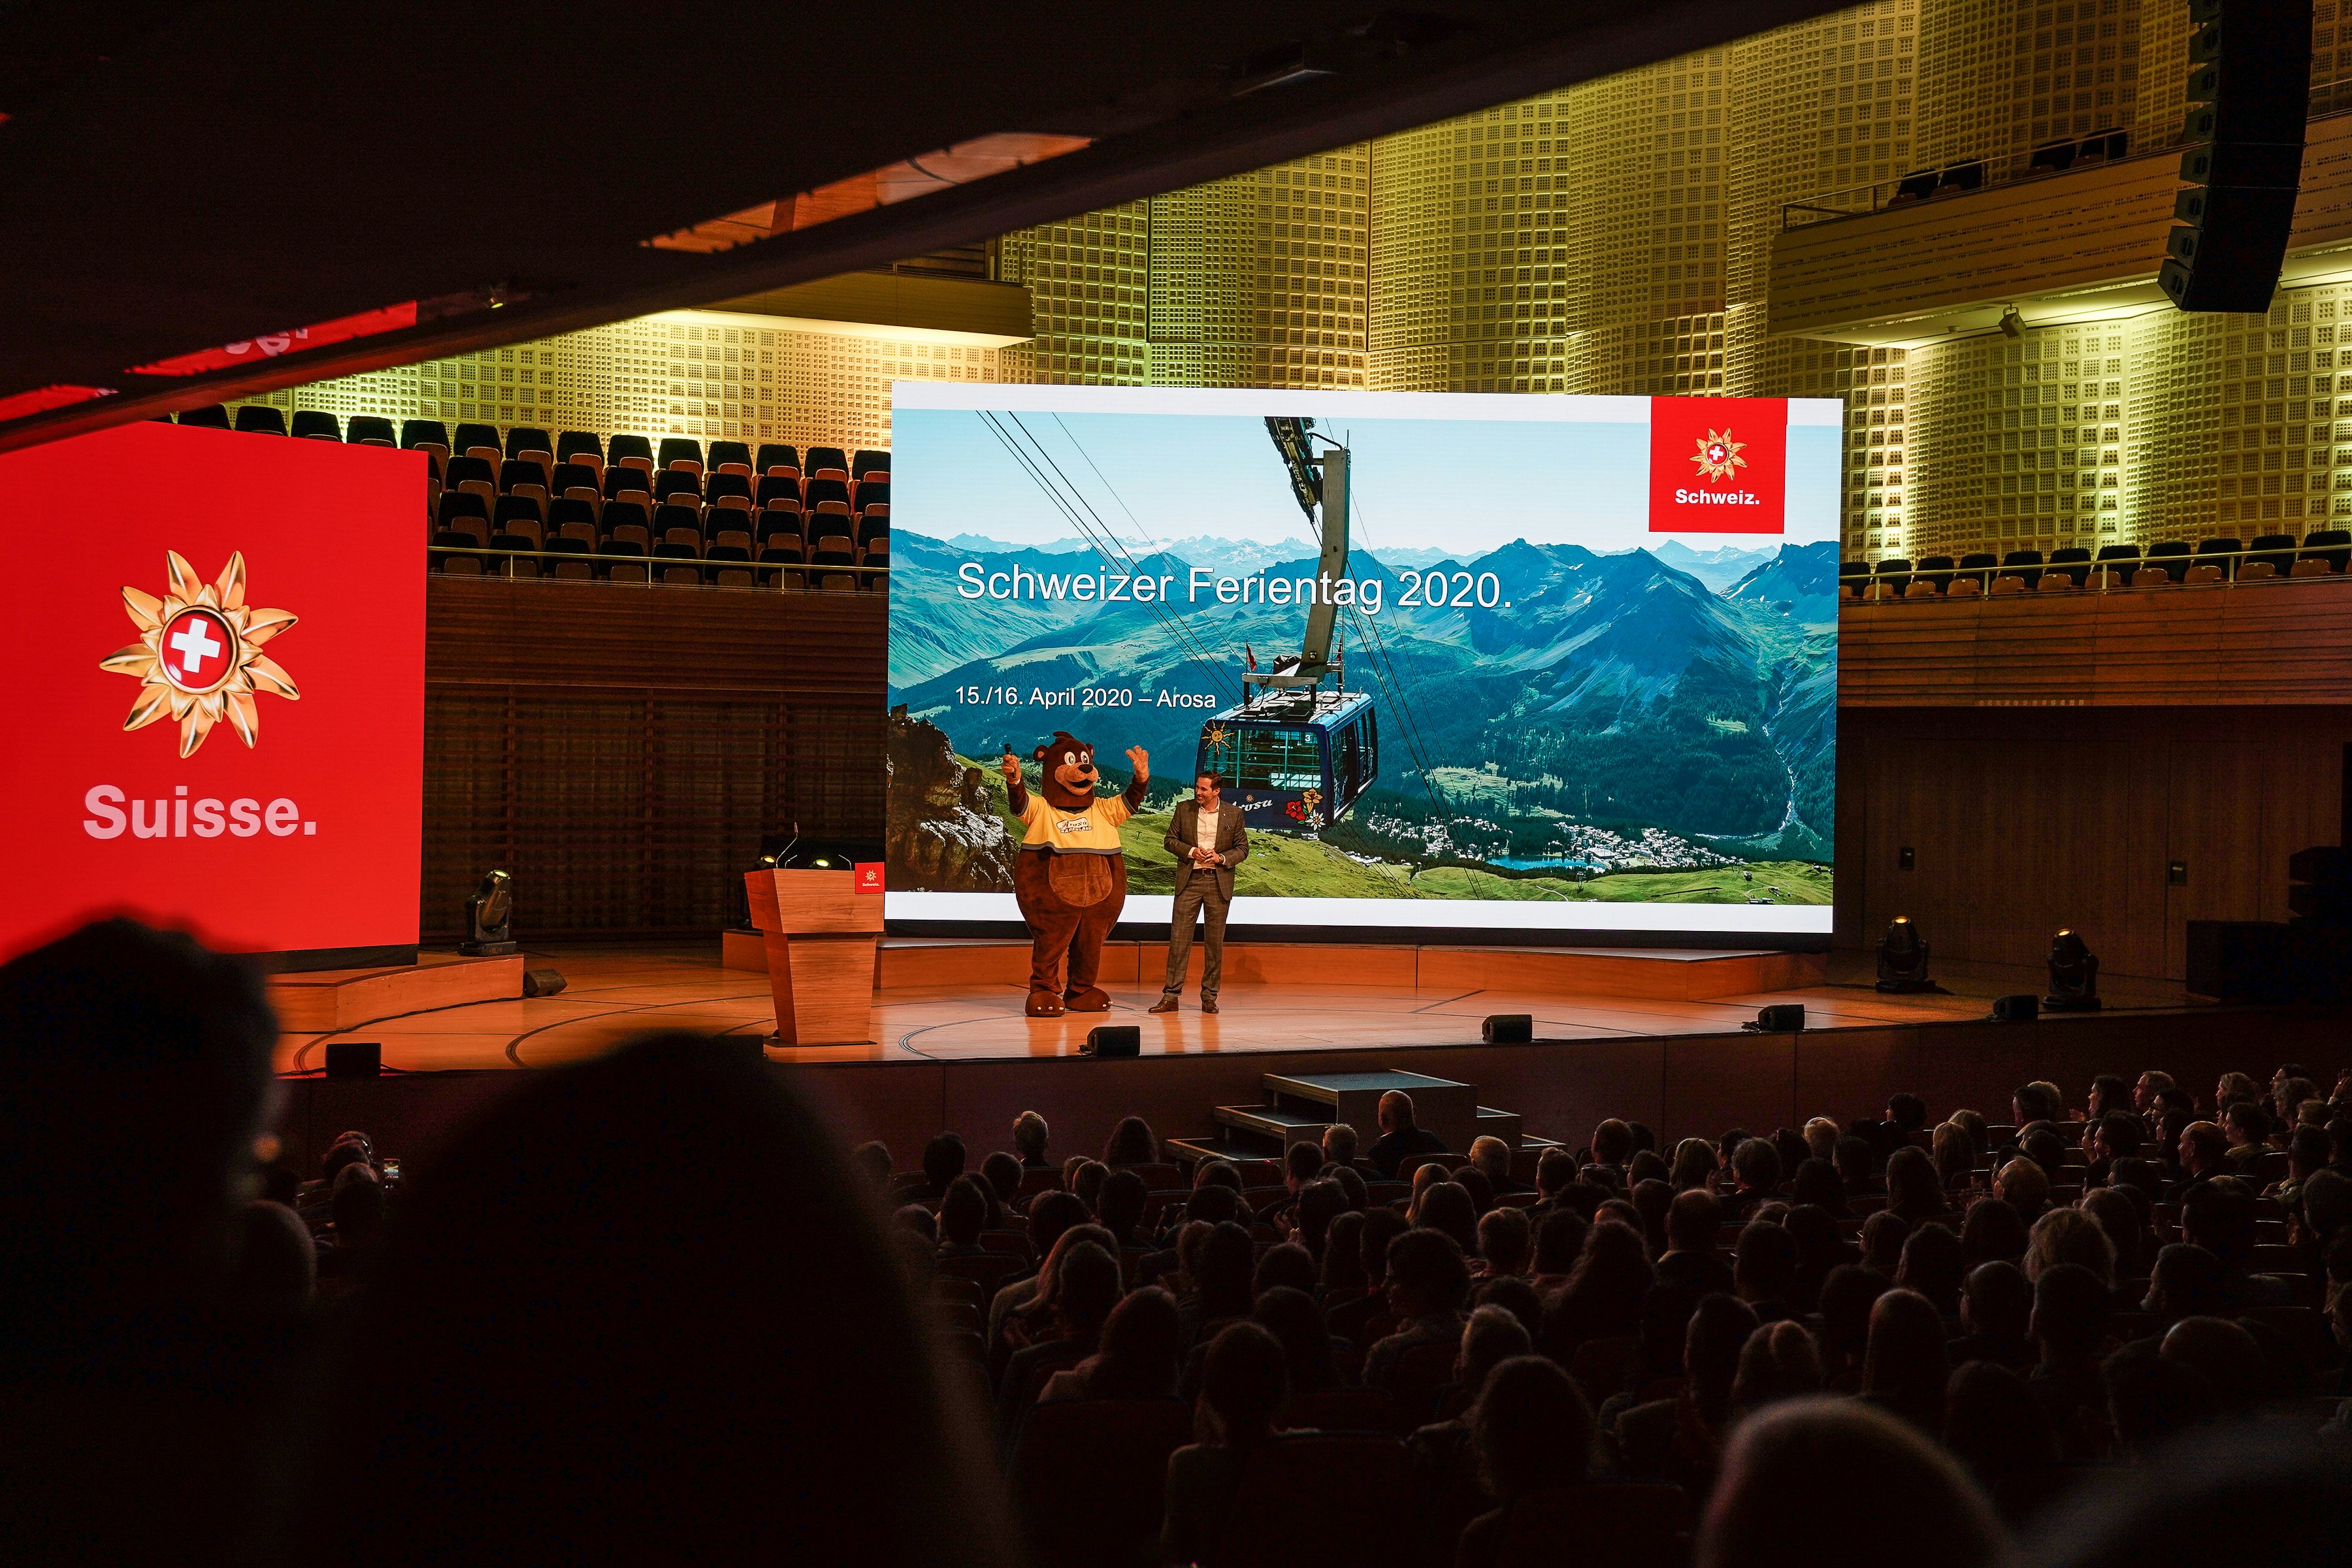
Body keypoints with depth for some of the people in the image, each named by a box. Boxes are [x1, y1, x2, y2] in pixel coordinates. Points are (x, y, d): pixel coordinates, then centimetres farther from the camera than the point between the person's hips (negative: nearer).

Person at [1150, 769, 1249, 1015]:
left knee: (1215, 941, 4)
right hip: (1189, 881, 0)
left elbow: (1242, 848, 6)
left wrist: (1221, 858, -13)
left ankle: (1209, 997, 12)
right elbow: (1171, 840, 7)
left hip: (1219, 882, 0)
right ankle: (1171, 996, -4)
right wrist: (1191, 852, -11)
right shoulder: (1183, 809, 4)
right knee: (1179, 937, -5)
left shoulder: (1233, 815, 2)